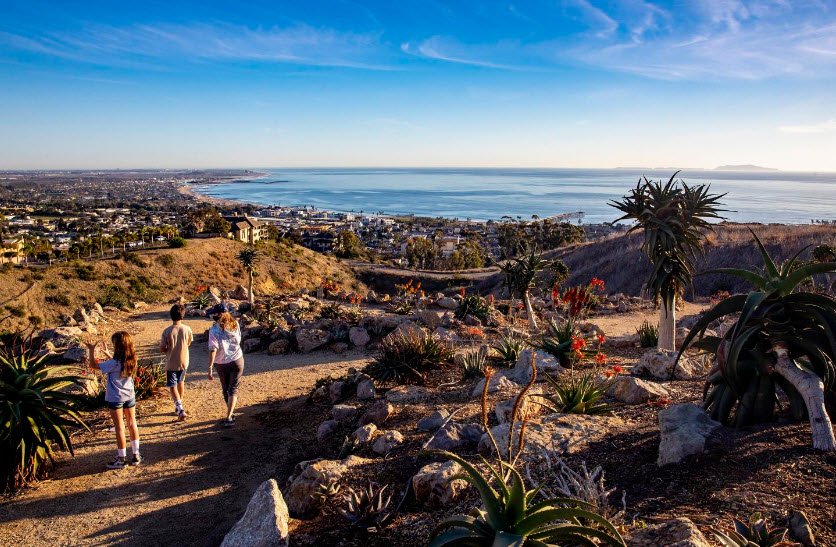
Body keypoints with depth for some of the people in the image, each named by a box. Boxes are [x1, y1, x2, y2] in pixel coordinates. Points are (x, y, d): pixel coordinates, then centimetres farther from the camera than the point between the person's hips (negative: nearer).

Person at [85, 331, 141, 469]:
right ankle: (136, 455, 20)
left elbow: (93, 365, -14)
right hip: (130, 396, 6)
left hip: (116, 398, -6)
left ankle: (121, 459, 12)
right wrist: (107, 353, 21)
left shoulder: (114, 363, -23)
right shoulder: (131, 360, -4)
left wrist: (91, 350, -4)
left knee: (119, 428, 3)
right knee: (132, 424, 14)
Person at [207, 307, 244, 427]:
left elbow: (213, 350, -21)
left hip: (221, 364, -1)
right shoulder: (235, 325, -4)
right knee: (233, 389, 6)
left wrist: (209, 368, -20)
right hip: (237, 360, 2)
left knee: (225, 389, 18)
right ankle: (228, 417, -5)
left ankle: (231, 414, 32)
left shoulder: (214, 330, -16)